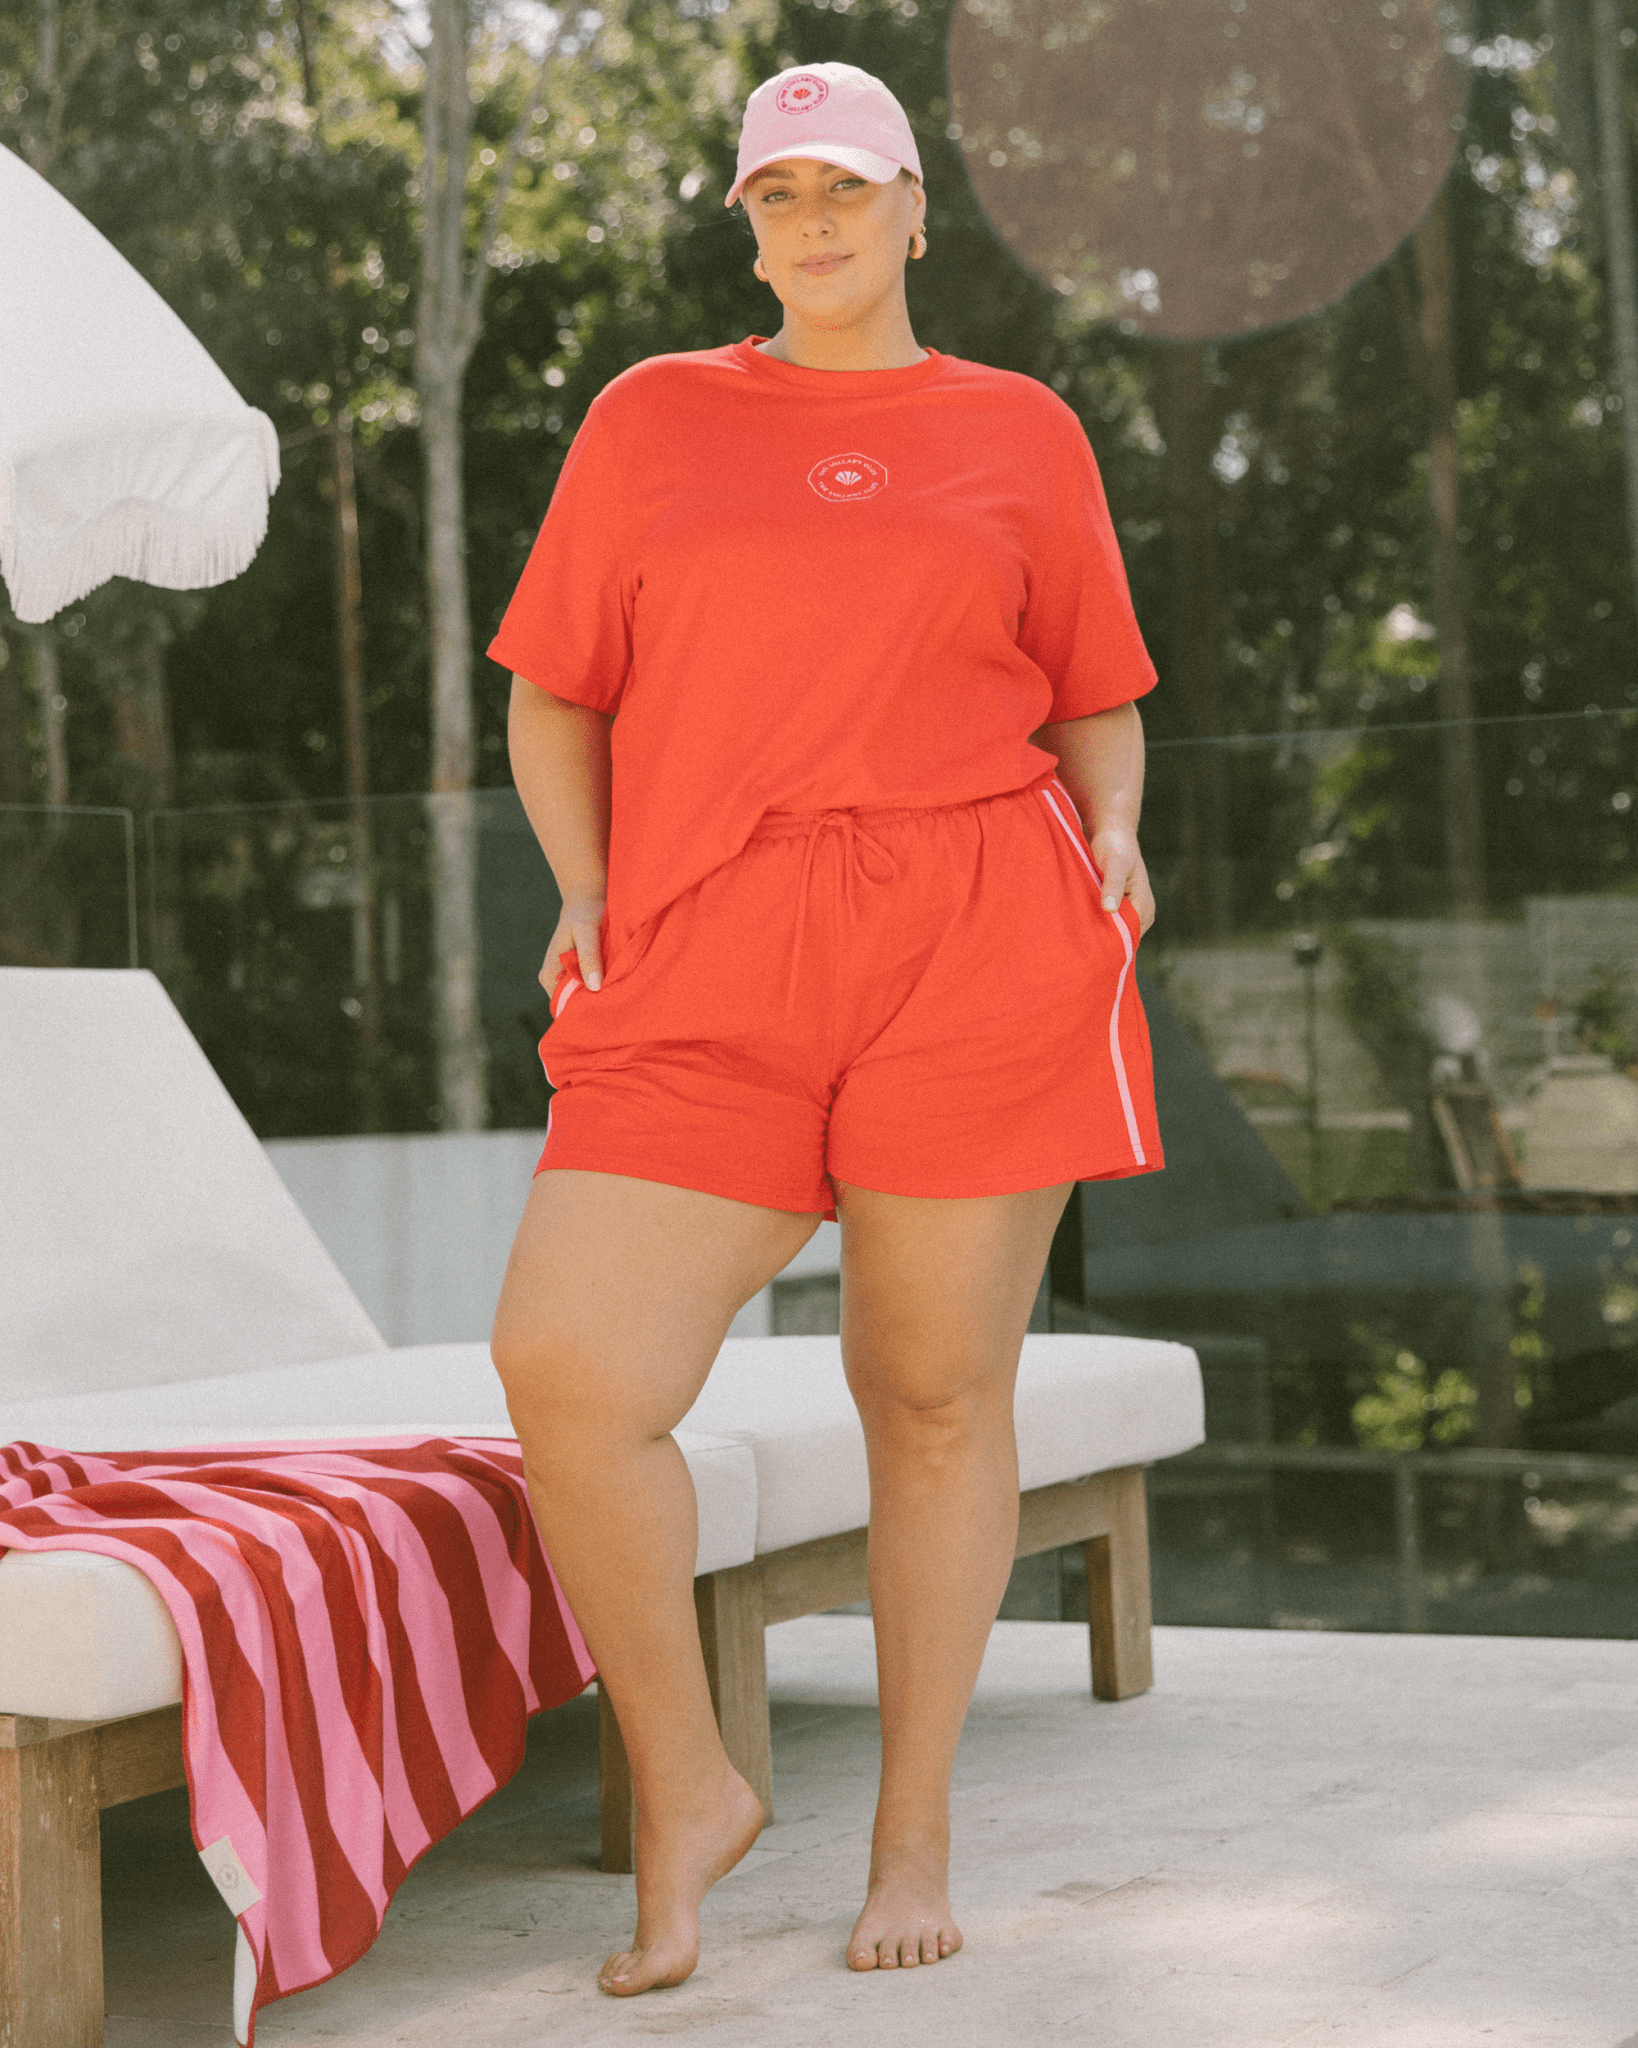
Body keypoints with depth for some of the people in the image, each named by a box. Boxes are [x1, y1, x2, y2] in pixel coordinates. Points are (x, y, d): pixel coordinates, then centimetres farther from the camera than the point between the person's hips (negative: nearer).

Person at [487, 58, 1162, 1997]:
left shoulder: (1020, 433, 14)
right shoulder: (652, 419, 15)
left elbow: (1095, 701, 19)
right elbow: (556, 695, 16)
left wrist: (1114, 838, -2)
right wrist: (584, 890, 1)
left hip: (978, 952, 0)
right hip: (707, 972, 1)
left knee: (935, 1398, 3)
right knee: (566, 1373, -14)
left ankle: (915, 1830, 19)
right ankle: (686, 1790, 5)